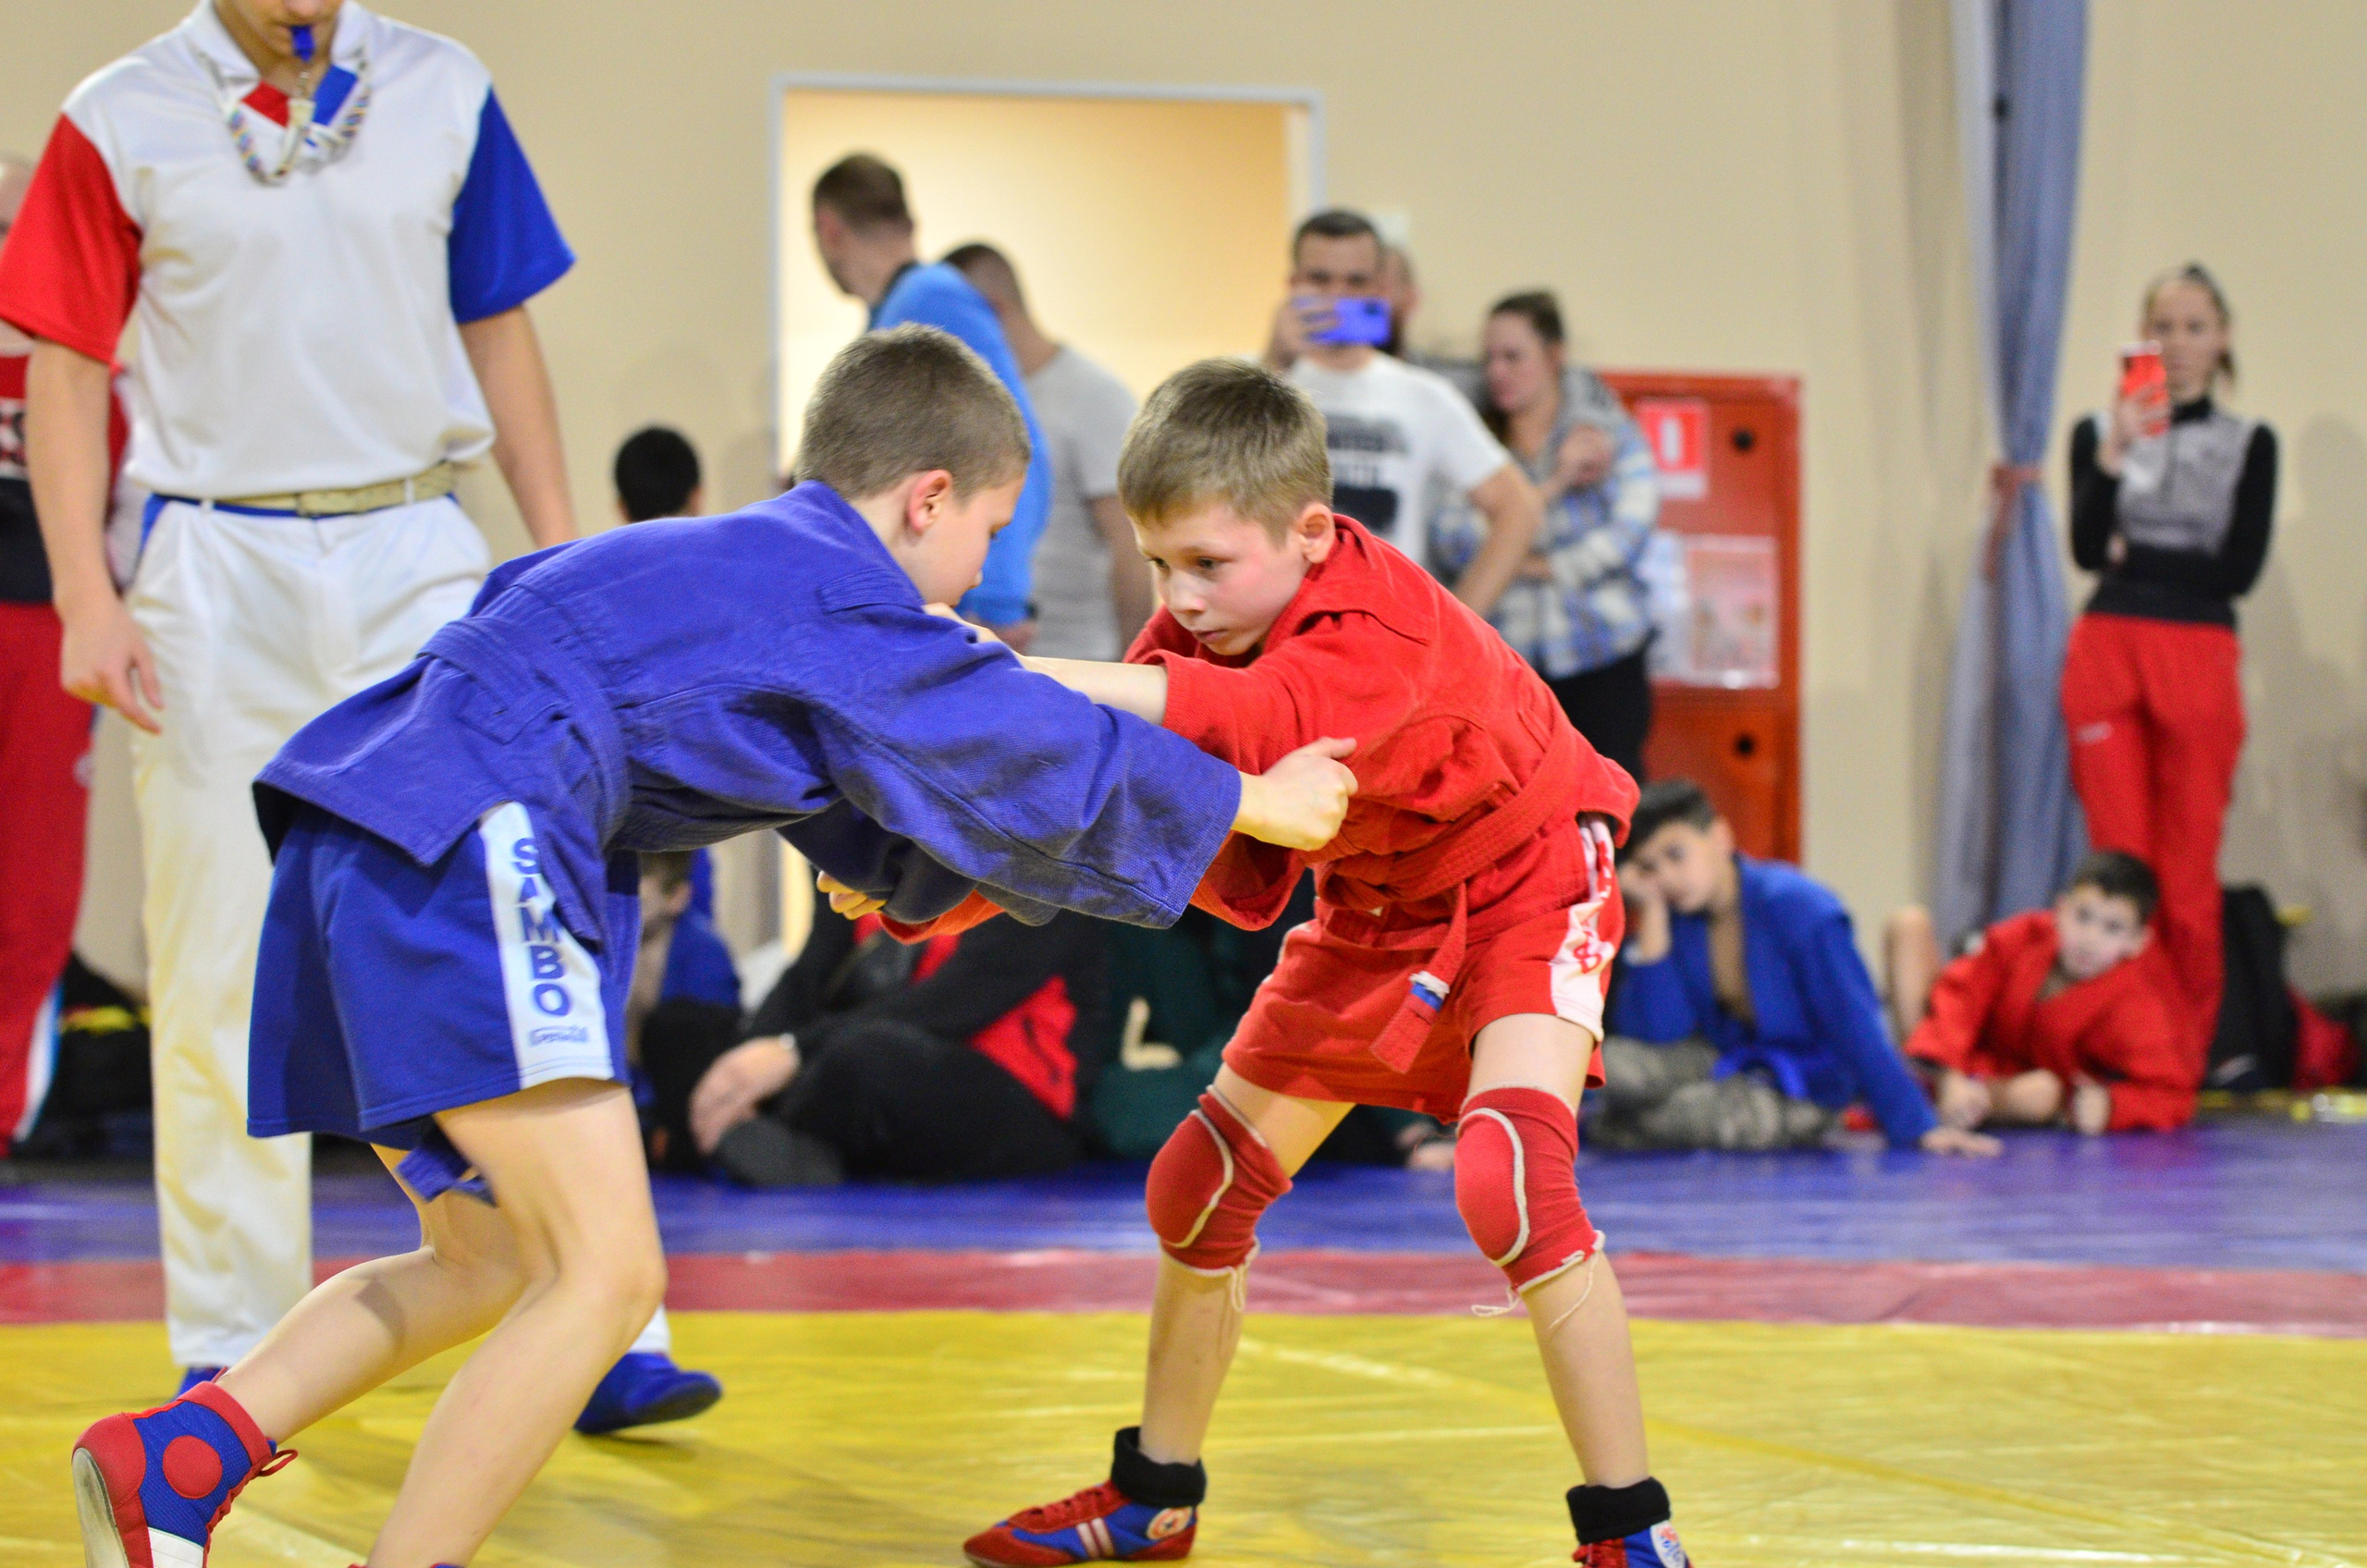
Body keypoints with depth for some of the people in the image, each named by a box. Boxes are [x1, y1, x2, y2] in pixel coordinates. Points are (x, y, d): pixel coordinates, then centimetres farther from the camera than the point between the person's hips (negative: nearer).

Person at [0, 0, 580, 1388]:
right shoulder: (120, 123, 0)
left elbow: (500, 332, 14)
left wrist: (562, 552, 10)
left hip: (414, 556, 1)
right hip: (215, 569, -1)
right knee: (223, 973, 2)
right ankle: (234, 1350, 11)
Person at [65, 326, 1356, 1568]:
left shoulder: (749, 568, 28)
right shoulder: (843, 602, -1)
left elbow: (882, 845, 35)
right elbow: (1040, 758, 4)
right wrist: (1243, 803, 18)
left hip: (362, 847, 10)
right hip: (463, 857, -10)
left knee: (493, 1263, 21)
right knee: (605, 1275, -10)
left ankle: (177, 1455, 8)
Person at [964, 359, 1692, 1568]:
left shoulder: (1382, 629, -37)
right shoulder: (1202, 621, -13)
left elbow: (1257, 718, -55)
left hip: (1521, 878, -8)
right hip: (1373, 903, 8)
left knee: (1510, 1175, -29)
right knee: (1202, 1183, 8)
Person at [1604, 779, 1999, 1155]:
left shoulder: (1796, 906, -22)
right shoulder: (1674, 918, -6)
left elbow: (1856, 1026, -23)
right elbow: (1656, 1032, -16)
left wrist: (1917, 1128, -27)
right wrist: (1652, 914, -18)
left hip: (1802, 1092, -4)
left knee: (1689, 1117, -33)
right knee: (1616, 1063, -25)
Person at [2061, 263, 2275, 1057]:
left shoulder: (2249, 444, 7)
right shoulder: (2098, 432, 9)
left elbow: (2239, 570, -2)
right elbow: (2087, 549, -5)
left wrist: (2134, 553, 0)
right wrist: (2113, 456, -17)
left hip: (2199, 659, -1)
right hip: (2106, 654, 1)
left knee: (2189, 875, -1)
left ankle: (2186, 1057, 5)